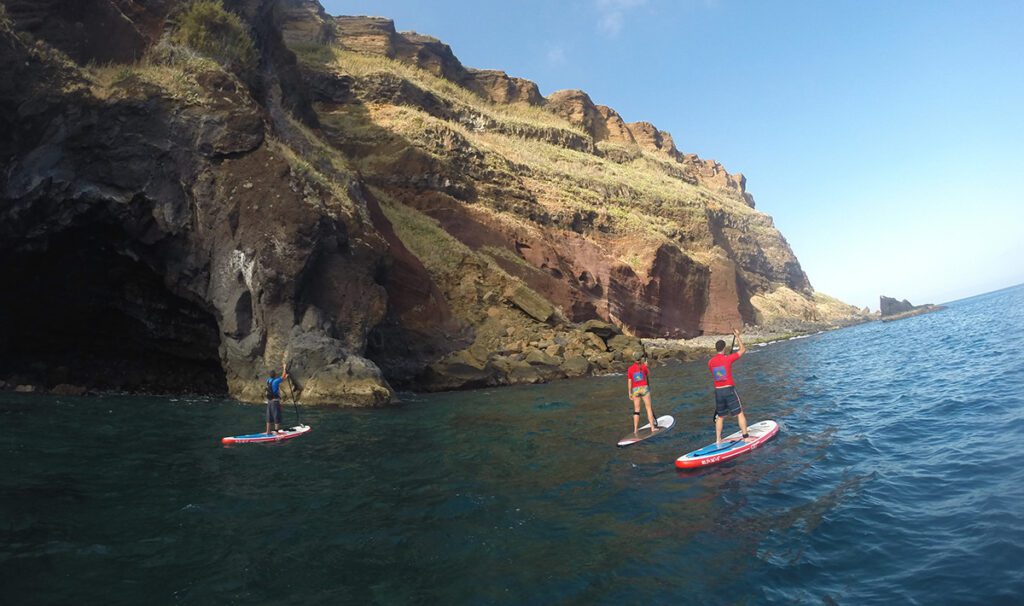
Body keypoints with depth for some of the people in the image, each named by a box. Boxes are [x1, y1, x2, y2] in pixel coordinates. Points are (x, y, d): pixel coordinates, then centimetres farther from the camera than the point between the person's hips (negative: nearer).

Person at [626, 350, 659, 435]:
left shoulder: (630, 369, 1)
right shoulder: (643, 366, -4)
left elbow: (629, 382, 1)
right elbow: (649, 375, 13)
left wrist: (629, 393, 8)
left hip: (635, 390, 2)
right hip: (644, 388, -2)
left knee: (636, 410, 9)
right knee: (649, 408, 7)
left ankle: (635, 430, 10)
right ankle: (652, 427, 7)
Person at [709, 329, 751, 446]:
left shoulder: (710, 362, 1)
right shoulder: (728, 358, -10)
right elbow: (743, 350, 2)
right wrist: (737, 336, 10)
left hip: (718, 391, 4)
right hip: (729, 389, -4)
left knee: (720, 416, 14)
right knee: (740, 413, 8)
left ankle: (718, 440, 15)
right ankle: (745, 437, 12)